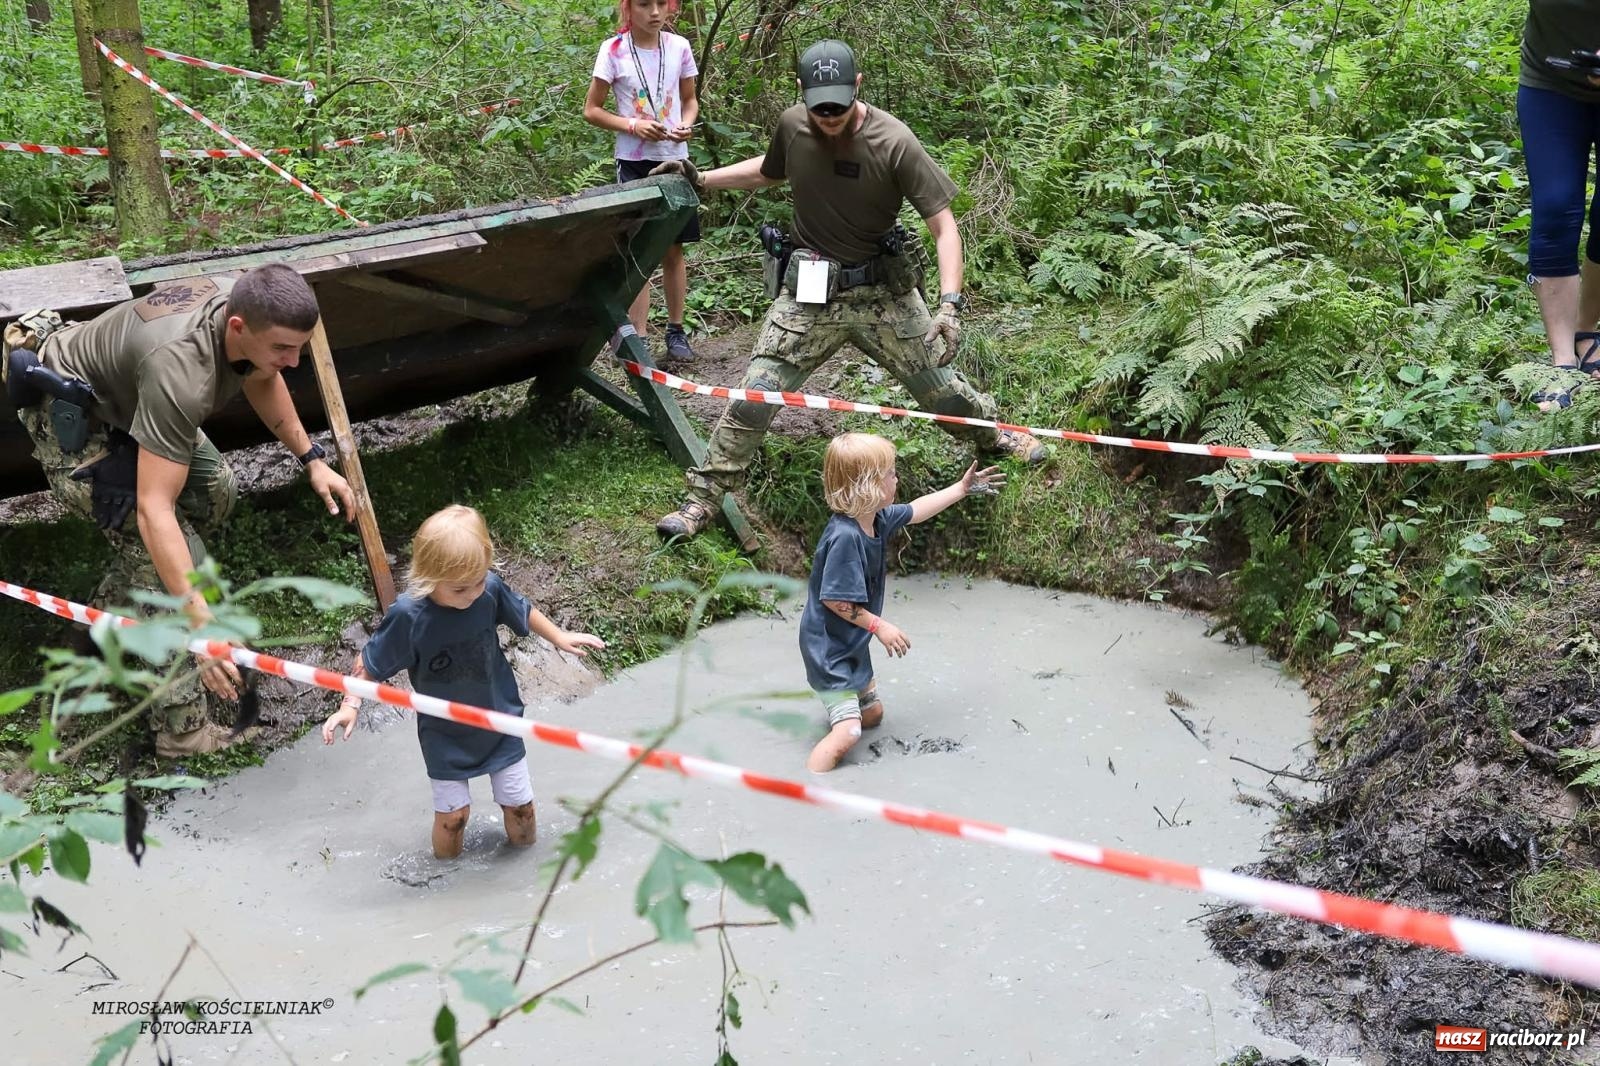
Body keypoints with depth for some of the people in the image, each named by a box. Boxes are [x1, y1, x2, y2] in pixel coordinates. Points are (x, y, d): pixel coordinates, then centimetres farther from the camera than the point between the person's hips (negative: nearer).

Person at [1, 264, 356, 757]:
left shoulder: (247, 306, -17)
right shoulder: (182, 372, -42)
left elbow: (261, 379, 8)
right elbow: (153, 509, -44)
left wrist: (312, 459, 3)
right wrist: (201, 625, -47)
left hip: (118, 394, 9)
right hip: (68, 416, -9)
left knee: (213, 493, 15)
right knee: (172, 553, -16)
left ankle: (115, 608, 31)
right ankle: (182, 729, -9)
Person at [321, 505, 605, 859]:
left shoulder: (490, 588, -20)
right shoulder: (407, 615, -28)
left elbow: (523, 612, 3)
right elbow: (368, 662, -12)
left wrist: (559, 637, 11)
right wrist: (350, 704, -22)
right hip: (445, 735, -2)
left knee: (520, 807, 10)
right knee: (452, 814, 3)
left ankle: (522, 841, 42)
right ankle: (447, 864, 34)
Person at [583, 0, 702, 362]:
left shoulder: (679, 47, 1)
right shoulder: (613, 50, -7)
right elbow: (591, 109, -3)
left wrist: (686, 125, -9)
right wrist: (632, 125, -17)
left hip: (675, 159, 3)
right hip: (634, 163, -3)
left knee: (673, 249, 10)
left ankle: (676, 330, 21)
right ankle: (637, 338, 2)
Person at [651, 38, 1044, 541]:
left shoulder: (895, 143, -20)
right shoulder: (792, 126, -9)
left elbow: (943, 226, -16)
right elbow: (771, 171, 17)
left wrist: (950, 305, -27)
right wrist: (701, 178, 10)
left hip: (883, 292, -1)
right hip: (808, 293, 2)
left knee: (939, 389, 10)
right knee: (752, 398, -6)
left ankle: (992, 433, 42)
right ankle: (703, 499, 8)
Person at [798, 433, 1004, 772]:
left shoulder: (877, 519, -3)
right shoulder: (845, 536, -30)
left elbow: (915, 511, 17)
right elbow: (835, 600, -28)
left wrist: (962, 489, 24)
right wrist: (880, 626, -19)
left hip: (853, 643, 10)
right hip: (829, 648, -10)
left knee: (872, 714, 23)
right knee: (847, 733, -18)